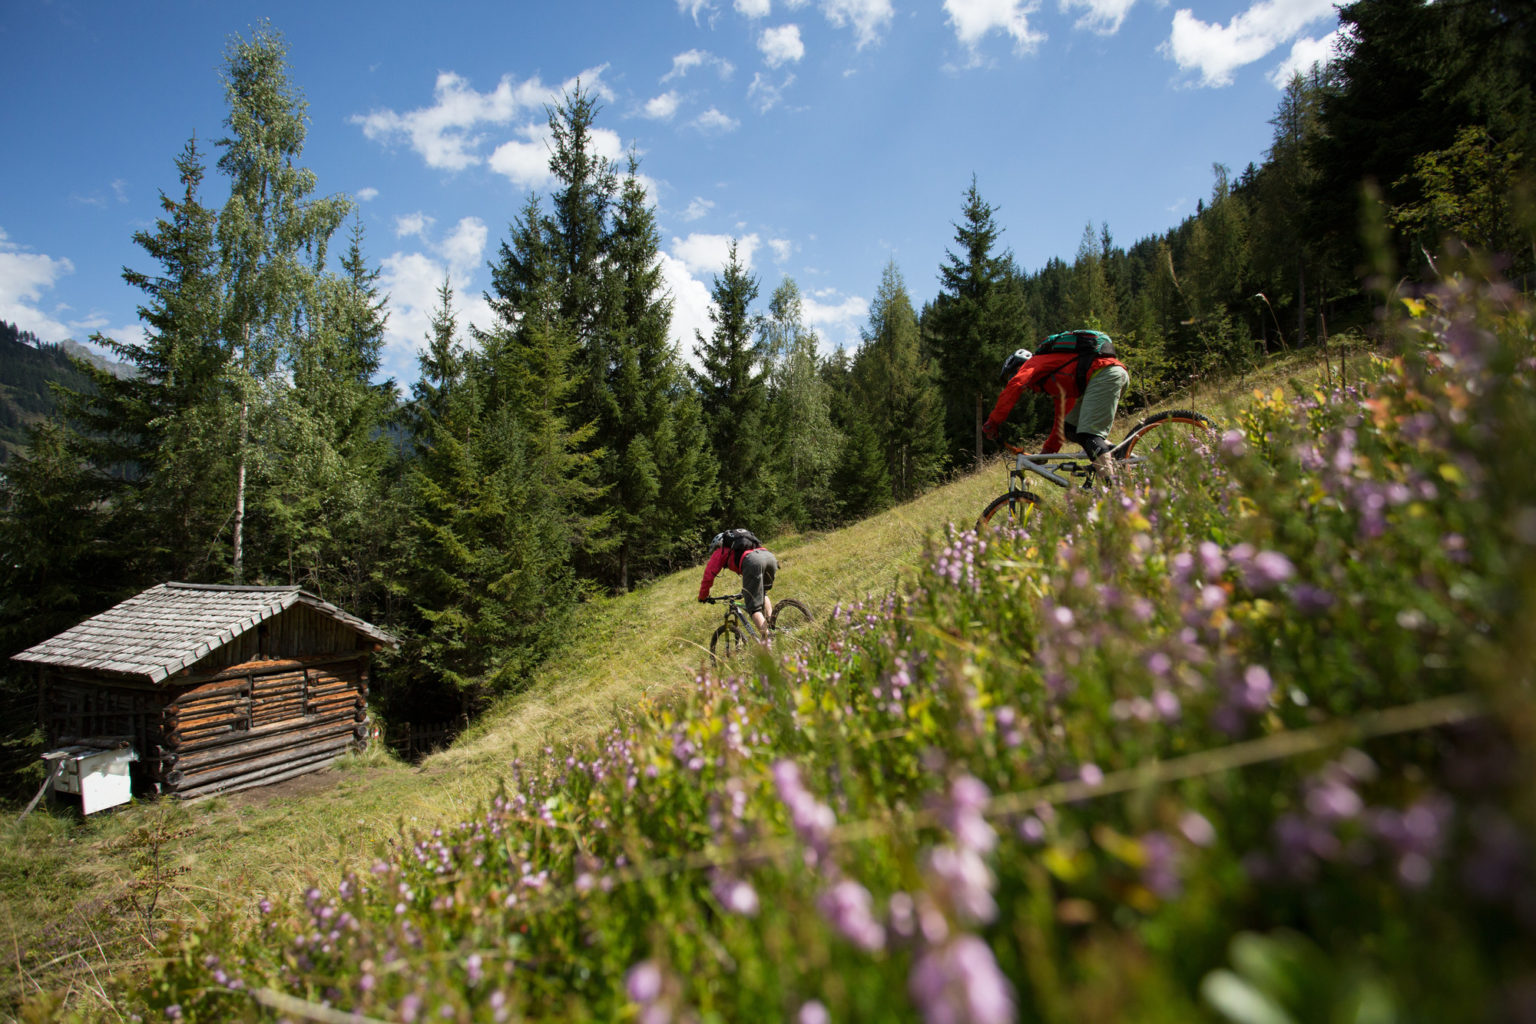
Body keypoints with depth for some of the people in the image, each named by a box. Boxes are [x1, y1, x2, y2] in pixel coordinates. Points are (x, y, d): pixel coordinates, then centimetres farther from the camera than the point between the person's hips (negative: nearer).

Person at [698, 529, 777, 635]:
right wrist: (746, 591, 67)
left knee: (754, 606, -2)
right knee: (762, 594, 30)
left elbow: (708, 575, 24)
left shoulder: (720, 551, 29)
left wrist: (703, 597, 38)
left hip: (752, 561, -6)